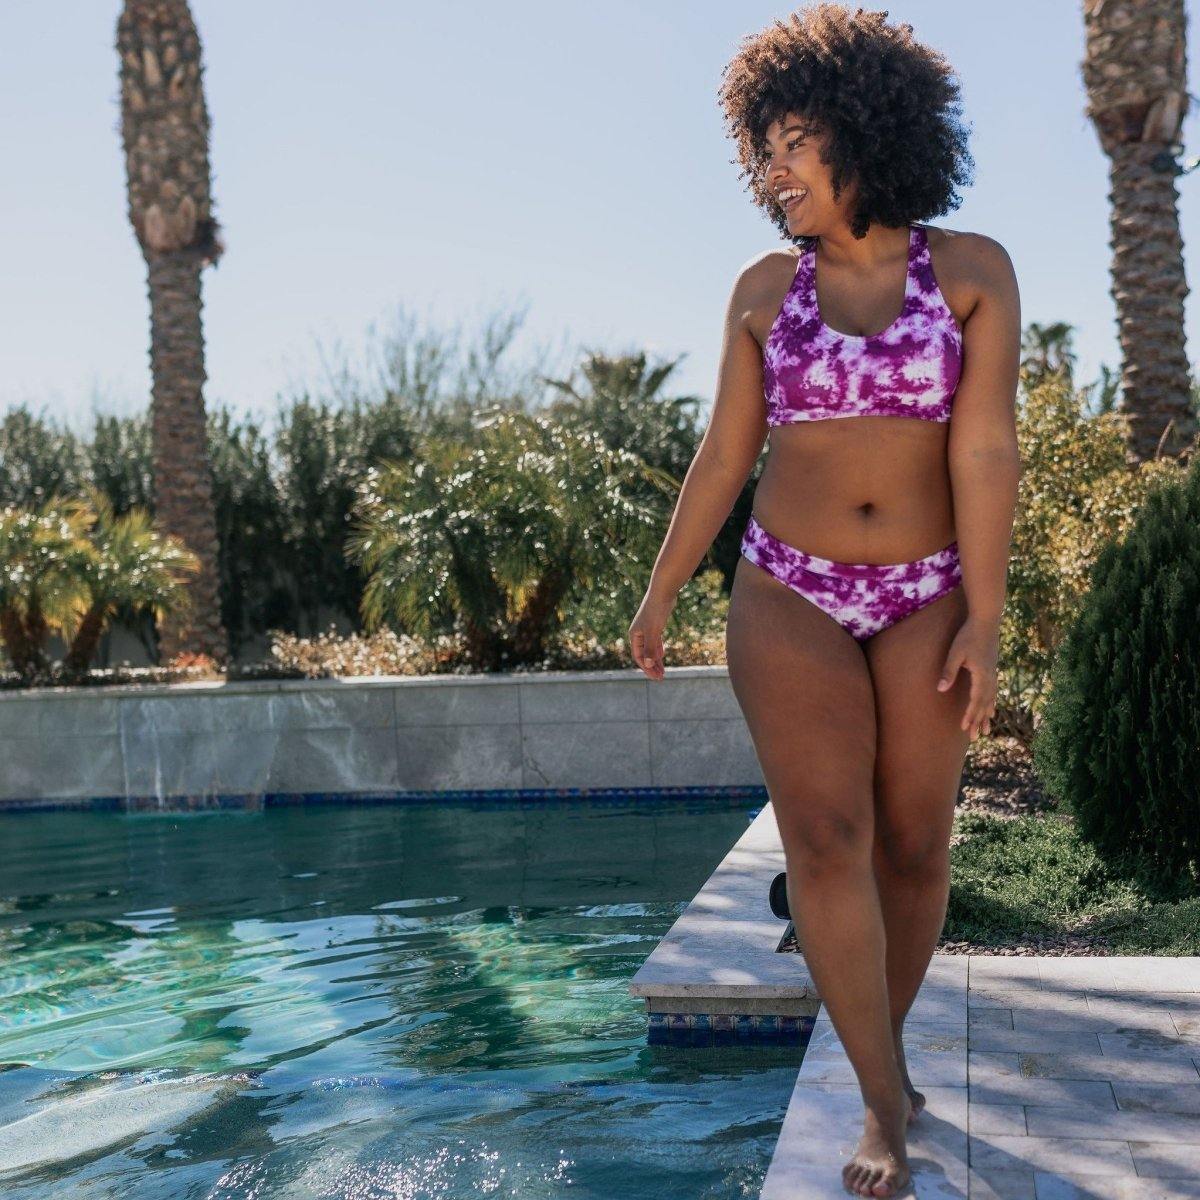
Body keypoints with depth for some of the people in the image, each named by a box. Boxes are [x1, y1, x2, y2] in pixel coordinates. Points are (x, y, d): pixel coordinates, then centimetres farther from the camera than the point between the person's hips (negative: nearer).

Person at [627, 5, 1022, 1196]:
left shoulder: (974, 270, -3)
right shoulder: (765, 288, 2)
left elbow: (984, 451, -10)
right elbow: (723, 452, 5)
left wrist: (984, 621, -15)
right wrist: (659, 594, 4)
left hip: (925, 597, 0)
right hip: (790, 595, 1)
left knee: (912, 842, 2)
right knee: (822, 829, -13)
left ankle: (882, 1049, 25)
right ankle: (887, 1103, -7)